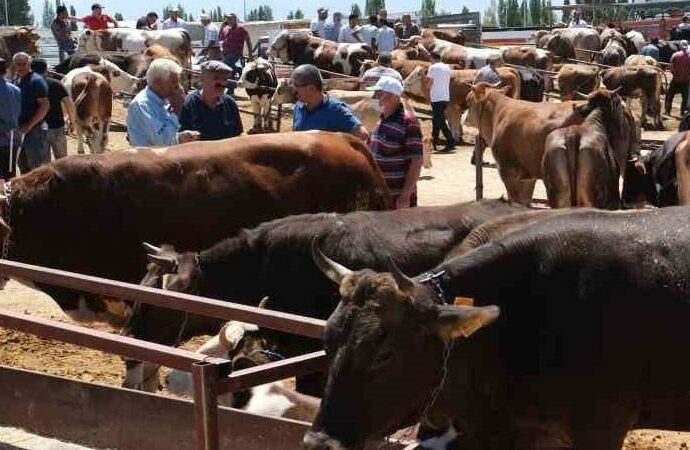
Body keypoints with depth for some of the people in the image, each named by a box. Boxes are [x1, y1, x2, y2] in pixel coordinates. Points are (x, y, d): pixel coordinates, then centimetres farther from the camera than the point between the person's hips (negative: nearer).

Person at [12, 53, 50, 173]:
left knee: (37, 166, -6)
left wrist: (29, 125, -20)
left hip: (35, 130, -8)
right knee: (23, 165, 15)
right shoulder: (16, 81, 12)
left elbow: (45, 106, -17)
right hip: (21, 130, 8)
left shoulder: (36, 81, -11)